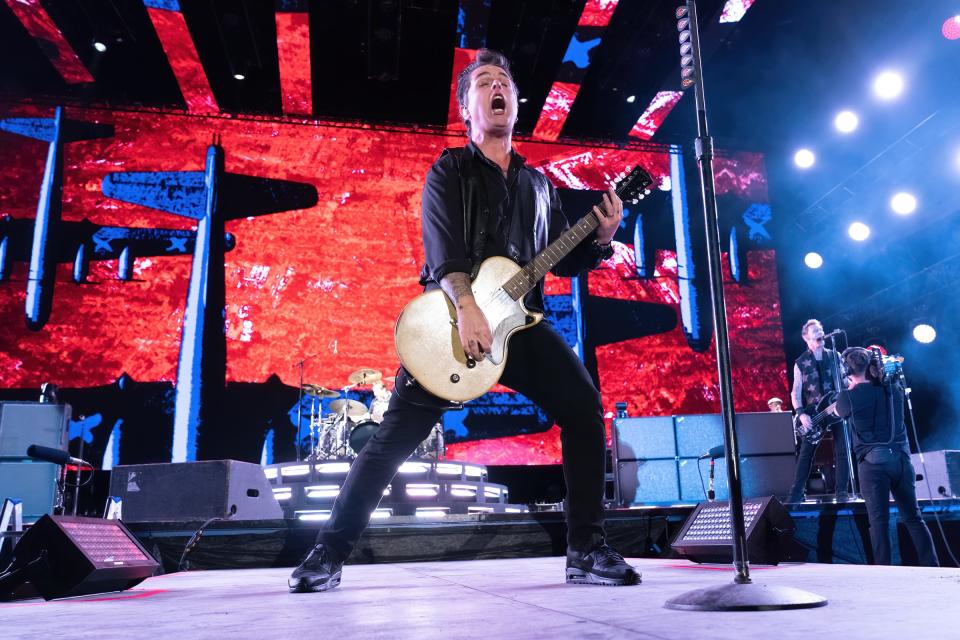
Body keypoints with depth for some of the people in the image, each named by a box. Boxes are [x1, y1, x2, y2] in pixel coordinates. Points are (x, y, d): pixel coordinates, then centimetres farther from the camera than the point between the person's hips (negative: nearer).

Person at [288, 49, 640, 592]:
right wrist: (467, 307, -31)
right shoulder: (449, 171, 5)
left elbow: (564, 261, 19)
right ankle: (329, 554, 9)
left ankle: (587, 549, 0)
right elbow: (443, 249, -14)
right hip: (453, 317, -4)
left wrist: (601, 238, -2)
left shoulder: (539, 184, 20)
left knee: (585, 408, -12)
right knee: (397, 434, -5)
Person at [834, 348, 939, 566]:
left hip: (873, 462, -4)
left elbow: (839, 413, 13)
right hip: (900, 458, 4)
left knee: (879, 520, -1)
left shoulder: (850, 396, -8)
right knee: (913, 517, 13)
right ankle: (932, 565, 12)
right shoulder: (894, 387, 6)